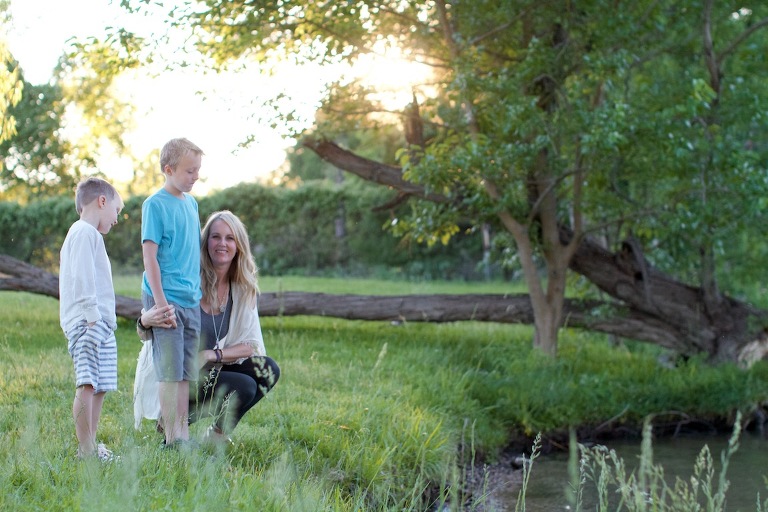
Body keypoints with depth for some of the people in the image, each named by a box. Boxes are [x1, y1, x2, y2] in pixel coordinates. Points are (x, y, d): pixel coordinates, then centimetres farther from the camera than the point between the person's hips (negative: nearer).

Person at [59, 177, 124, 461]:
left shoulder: (85, 234, 26)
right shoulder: (85, 233, -6)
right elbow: (82, 277, -16)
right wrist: (92, 315, -20)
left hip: (100, 325, 11)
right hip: (87, 323, -11)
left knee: (100, 387, 9)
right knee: (87, 384, -14)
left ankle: (91, 447, 11)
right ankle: (86, 449, -17)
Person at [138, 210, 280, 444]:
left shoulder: (243, 289, -1)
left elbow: (252, 344, -2)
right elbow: (144, 335, -12)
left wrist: (212, 355, -19)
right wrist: (146, 321, -37)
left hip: (213, 370, 6)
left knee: (267, 370, -14)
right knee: (243, 387, -24)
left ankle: (217, 432, 3)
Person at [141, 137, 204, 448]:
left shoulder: (191, 203, 13)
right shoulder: (156, 204, -9)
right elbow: (149, 256, -12)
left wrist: (199, 292, 15)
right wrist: (160, 302, -17)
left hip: (192, 300, 7)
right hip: (166, 300, -7)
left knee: (186, 372, 9)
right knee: (170, 371, -5)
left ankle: (183, 433, 14)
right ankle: (171, 438, -1)